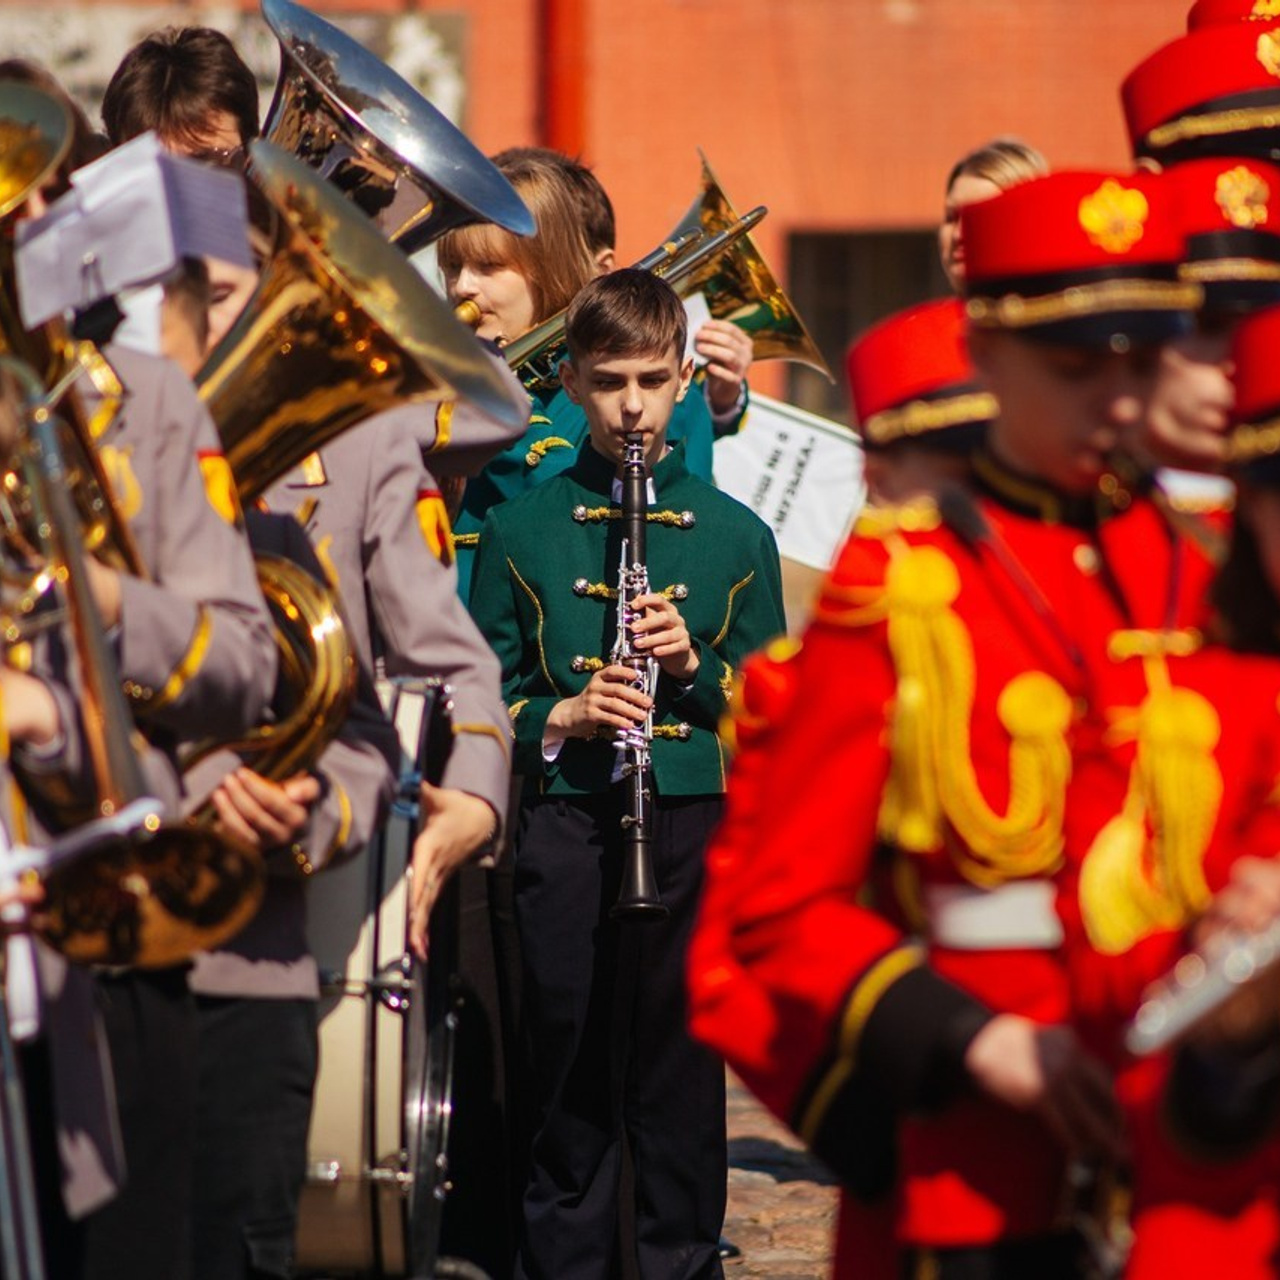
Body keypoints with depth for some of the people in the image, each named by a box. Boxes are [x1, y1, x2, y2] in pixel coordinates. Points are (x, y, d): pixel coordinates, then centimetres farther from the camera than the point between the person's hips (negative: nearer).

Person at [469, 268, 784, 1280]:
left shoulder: (734, 534, 9)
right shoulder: (521, 529, 8)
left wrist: (696, 666, -9)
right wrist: (557, 718, -10)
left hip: (692, 823, 0)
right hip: (565, 824, 0)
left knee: (683, 1072, 1)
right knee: (569, 1072, 1)